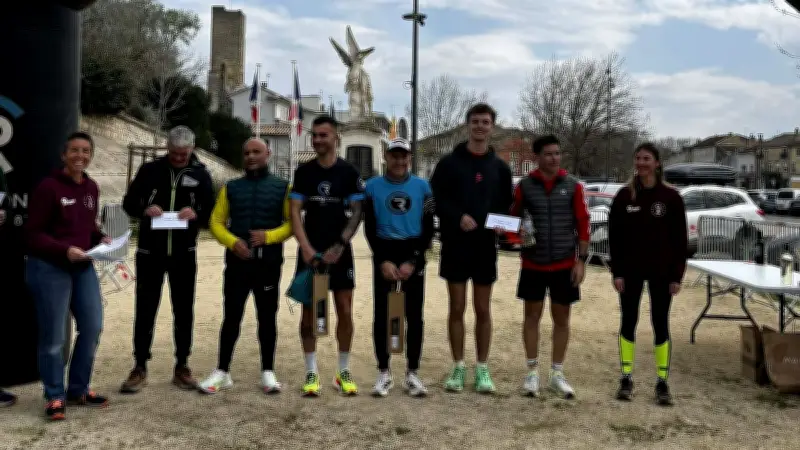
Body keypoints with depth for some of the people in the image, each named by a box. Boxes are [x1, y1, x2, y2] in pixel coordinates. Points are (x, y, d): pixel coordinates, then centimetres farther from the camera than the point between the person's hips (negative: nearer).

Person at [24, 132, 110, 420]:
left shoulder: (92, 188, 8)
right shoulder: (48, 187, -13)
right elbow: (32, 234, -12)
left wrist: (101, 239, -1)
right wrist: (64, 250, -24)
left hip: (83, 267, 7)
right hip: (49, 268, -7)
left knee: (93, 327, 9)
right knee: (53, 336, 1)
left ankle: (78, 391, 26)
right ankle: (55, 397, 18)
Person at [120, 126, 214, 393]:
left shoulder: (200, 174, 2)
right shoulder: (150, 170, 1)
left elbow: (211, 213, 2)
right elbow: (129, 203, 4)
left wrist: (196, 213, -21)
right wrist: (145, 209, -18)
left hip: (184, 253, 1)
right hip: (150, 251, 0)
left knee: (184, 310, 8)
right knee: (145, 309, 4)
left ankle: (182, 367, 18)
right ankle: (140, 368, 13)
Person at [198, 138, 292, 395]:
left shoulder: (283, 188, 5)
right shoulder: (230, 188, 10)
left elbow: (292, 224, -2)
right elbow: (216, 222, 4)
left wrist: (269, 236, -18)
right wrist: (232, 241, -14)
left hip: (269, 263, -1)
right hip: (237, 262, 1)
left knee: (267, 316, 6)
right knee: (232, 316, 4)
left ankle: (268, 372, 15)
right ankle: (222, 372, 13)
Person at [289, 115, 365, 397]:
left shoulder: (349, 173, 0)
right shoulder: (303, 172, 4)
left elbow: (357, 213, -2)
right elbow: (295, 212, 0)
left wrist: (340, 245, -13)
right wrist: (305, 247, -12)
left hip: (339, 251, -1)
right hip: (310, 251, 1)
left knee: (345, 311, 1)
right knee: (309, 311, 3)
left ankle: (344, 372, 14)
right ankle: (311, 373, 11)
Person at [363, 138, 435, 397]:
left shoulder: (422, 187, 3)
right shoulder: (373, 186, 2)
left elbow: (428, 229, 2)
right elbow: (369, 229, 1)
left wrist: (412, 261, -8)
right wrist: (383, 261, -9)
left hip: (413, 254, 0)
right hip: (383, 253, 0)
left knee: (414, 316, 2)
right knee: (381, 314, 2)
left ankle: (412, 374, 11)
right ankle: (384, 374, 11)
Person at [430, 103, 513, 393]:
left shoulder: (500, 167, 10)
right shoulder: (449, 162, 2)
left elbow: (507, 204, 11)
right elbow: (436, 198, -3)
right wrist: (457, 216, -19)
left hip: (485, 246, 2)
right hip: (455, 245, -2)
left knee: (483, 310, 6)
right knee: (457, 308, 5)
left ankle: (482, 370, 15)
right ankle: (458, 368, 14)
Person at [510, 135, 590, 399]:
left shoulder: (573, 186, -1)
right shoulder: (524, 186, -1)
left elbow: (583, 224, 0)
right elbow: (513, 219, 9)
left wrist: (581, 260, -4)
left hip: (564, 264, 0)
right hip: (533, 264, 0)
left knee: (561, 319, 8)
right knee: (532, 316, 7)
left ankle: (557, 375, 19)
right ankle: (533, 373, 18)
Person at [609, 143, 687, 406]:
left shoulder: (671, 197, -3)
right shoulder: (624, 196, 0)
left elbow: (680, 239, -1)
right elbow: (614, 236, 1)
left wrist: (677, 275, -6)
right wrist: (616, 272, -5)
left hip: (661, 271, -1)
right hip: (630, 270, 1)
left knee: (660, 324, 4)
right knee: (628, 322, 6)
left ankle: (662, 382, 12)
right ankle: (626, 379, 16)